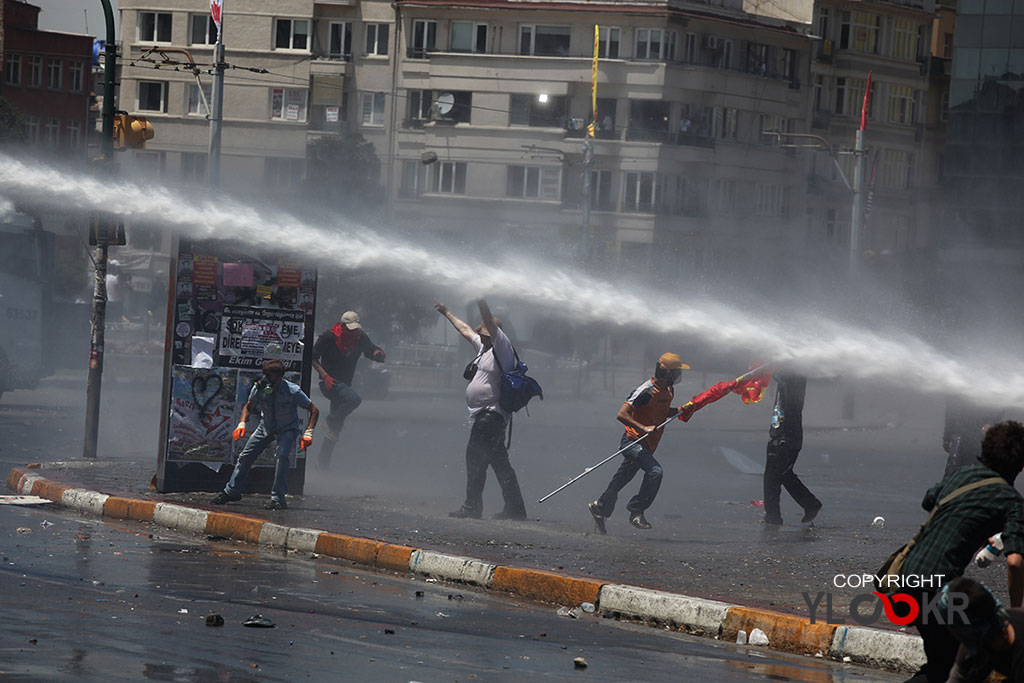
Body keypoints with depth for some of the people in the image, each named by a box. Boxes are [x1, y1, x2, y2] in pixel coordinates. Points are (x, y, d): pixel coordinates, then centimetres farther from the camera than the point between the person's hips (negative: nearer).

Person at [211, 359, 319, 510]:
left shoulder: (293, 391, -28)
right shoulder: (259, 388, -18)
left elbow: (314, 410, -18)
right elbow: (248, 407, 4)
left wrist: (308, 434, -27)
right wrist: (242, 424, -13)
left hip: (287, 429, -4)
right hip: (266, 427, 4)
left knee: (283, 456, -29)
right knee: (246, 455, 2)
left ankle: (278, 498, -21)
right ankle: (231, 492, 21)